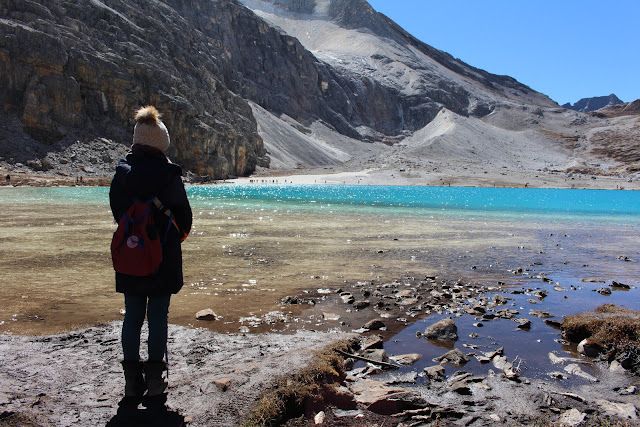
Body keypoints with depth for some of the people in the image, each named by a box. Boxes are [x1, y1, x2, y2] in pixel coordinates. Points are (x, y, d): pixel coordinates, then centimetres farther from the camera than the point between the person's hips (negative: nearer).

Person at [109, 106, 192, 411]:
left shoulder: (121, 173, 0)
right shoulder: (168, 174, -11)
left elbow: (117, 210, 6)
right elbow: (184, 214, -4)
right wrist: (178, 237, 15)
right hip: (163, 257, -3)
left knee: (132, 316, 11)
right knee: (158, 316, 4)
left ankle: (132, 384, 17)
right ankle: (154, 384, 10)